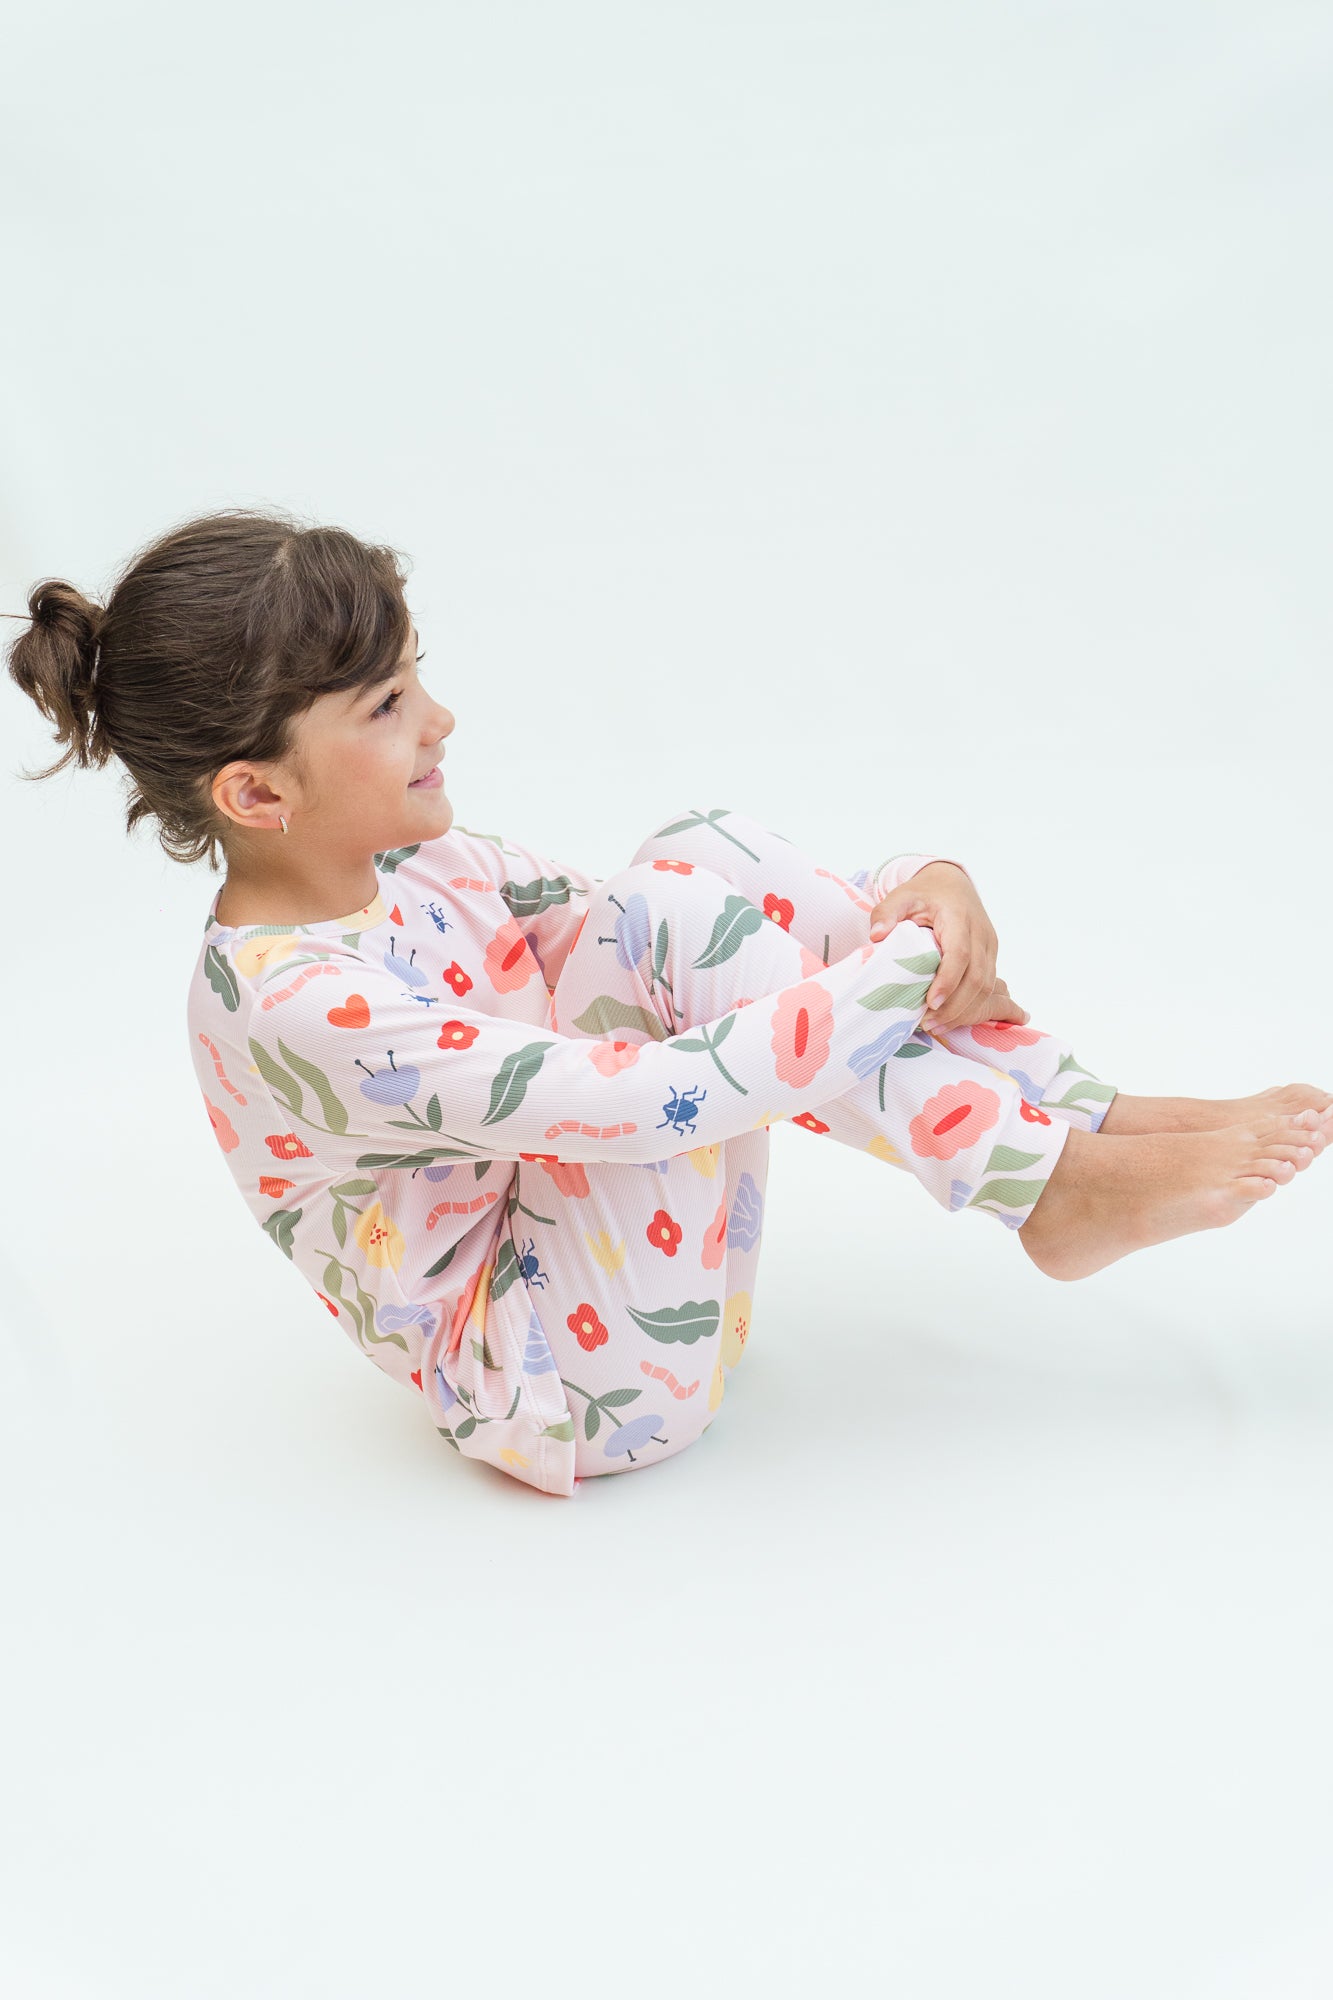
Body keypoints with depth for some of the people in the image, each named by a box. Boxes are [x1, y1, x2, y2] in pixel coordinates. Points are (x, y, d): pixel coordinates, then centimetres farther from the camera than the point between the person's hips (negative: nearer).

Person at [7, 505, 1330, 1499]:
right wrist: (904, 966, -27)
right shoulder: (289, 1006, -26)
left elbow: (630, 939, 3)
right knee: (671, 908, -26)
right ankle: (1055, 1187, -17)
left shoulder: (409, 866, 1)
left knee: (715, 854, -8)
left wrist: (905, 897, -14)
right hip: (566, 1384, -8)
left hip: (621, 1262, 9)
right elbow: (634, 1101, -34)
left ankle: (1085, 1117, -11)